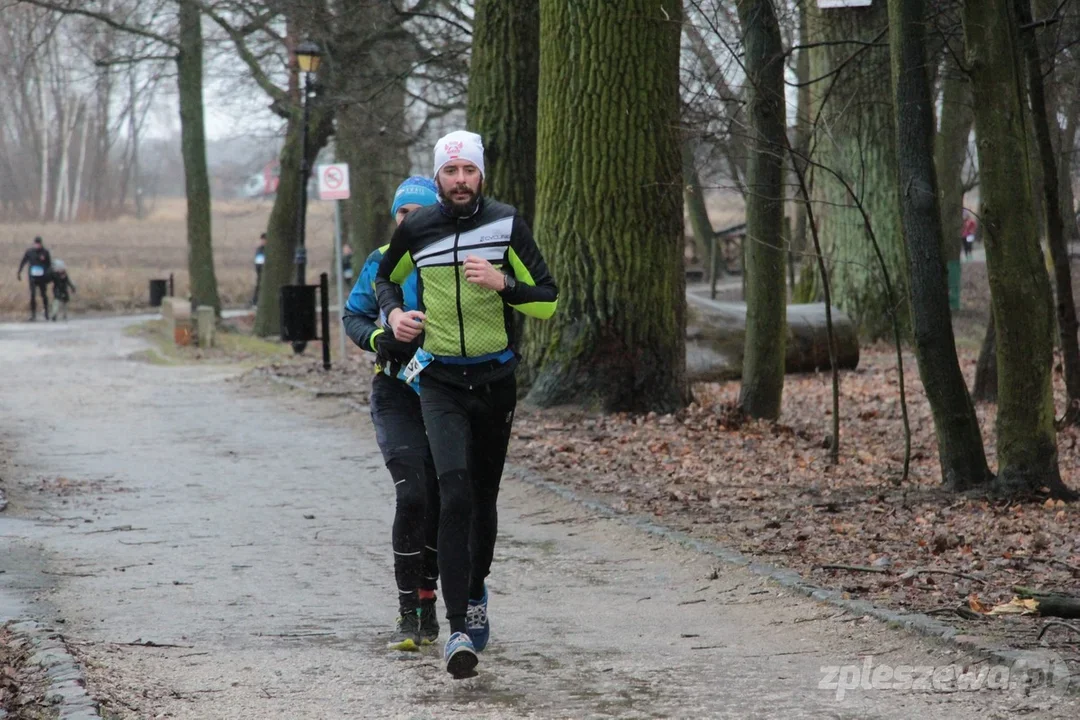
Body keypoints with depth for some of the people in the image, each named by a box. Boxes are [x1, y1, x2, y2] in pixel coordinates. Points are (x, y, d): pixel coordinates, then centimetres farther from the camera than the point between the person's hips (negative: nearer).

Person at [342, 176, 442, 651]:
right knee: (412, 495, -15)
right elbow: (353, 316, 12)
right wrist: (377, 337, -8)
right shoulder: (381, 263, 4)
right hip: (397, 392, -1)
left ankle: (426, 605, 23)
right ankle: (408, 616, -12)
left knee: (439, 501, 6)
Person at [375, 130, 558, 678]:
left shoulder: (506, 225, -6)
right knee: (455, 494, -18)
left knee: (484, 497, 14)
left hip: (496, 380, 1)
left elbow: (547, 301, -5)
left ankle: (475, 592, 42)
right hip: (440, 381, -1)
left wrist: (502, 283, -21)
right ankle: (459, 629, -21)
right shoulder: (415, 230, -2)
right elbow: (386, 277, 19)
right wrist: (395, 313, -1)